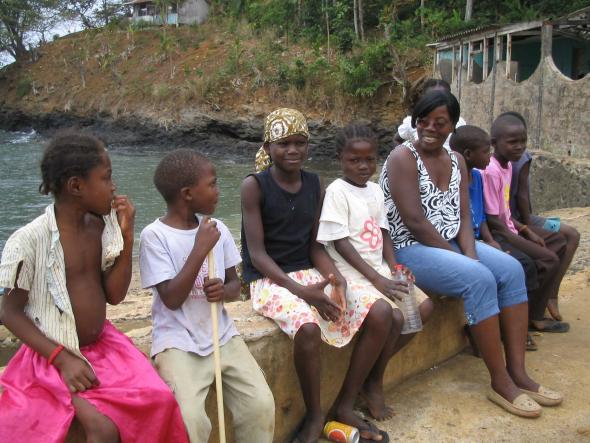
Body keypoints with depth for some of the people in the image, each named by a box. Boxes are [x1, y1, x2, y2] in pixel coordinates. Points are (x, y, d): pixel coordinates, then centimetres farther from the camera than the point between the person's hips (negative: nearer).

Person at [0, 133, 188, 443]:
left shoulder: (102, 226, 0)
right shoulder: (29, 240, -17)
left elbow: (114, 295, 0)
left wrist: (126, 236, -9)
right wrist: (62, 358, -17)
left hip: (104, 344, 5)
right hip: (56, 354, -5)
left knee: (160, 401, -15)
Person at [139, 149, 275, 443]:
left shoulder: (217, 228, 5)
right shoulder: (155, 235, -11)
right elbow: (172, 299, -17)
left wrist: (224, 291, -12)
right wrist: (201, 248, -20)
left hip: (222, 336, 5)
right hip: (178, 343, -4)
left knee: (261, 405, -11)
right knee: (190, 419, -24)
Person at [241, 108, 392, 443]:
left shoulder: (315, 185, 6)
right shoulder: (254, 186, -10)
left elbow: (315, 245, 7)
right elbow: (257, 253, -14)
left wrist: (335, 276, -13)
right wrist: (301, 290, -24)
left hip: (310, 274, 6)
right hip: (268, 280, -6)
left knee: (381, 312, -11)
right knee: (308, 327, -36)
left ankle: (345, 406, 3)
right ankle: (314, 415, -7)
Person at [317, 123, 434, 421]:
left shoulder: (376, 190, 10)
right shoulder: (337, 191, -13)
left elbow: (383, 232, 14)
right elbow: (340, 243, -17)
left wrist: (394, 268, -3)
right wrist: (377, 280, -20)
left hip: (379, 269, 8)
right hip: (351, 272, -8)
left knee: (424, 306, -2)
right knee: (394, 317, -25)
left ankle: (374, 368, 6)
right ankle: (374, 383, 1)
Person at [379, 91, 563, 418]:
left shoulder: (457, 161, 11)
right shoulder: (403, 158, -12)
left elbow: (463, 217, 6)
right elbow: (414, 223, -19)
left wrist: (471, 254, -13)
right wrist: (460, 259, -16)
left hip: (453, 243, 8)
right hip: (411, 249, -7)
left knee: (511, 269, -13)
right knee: (480, 279, -27)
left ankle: (518, 372, -9)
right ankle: (500, 383, -14)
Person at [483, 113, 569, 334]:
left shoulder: (507, 165, 7)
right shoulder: (491, 171, -22)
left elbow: (505, 211, 13)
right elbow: (492, 219, -21)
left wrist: (527, 231, 5)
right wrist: (522, 240, -16)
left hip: (508, 227, 10)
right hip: (498, 233, -10)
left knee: (558, 242, 17)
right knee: (548, 259, -17)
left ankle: (547, 301, 22)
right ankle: (533, 317, 1)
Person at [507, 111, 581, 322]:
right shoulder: (522, 156, -13)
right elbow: (522, 196, -16)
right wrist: (529, 228, -9)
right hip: (517, 219, -8)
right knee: (572, 235, 4)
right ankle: (551, 294, 0)